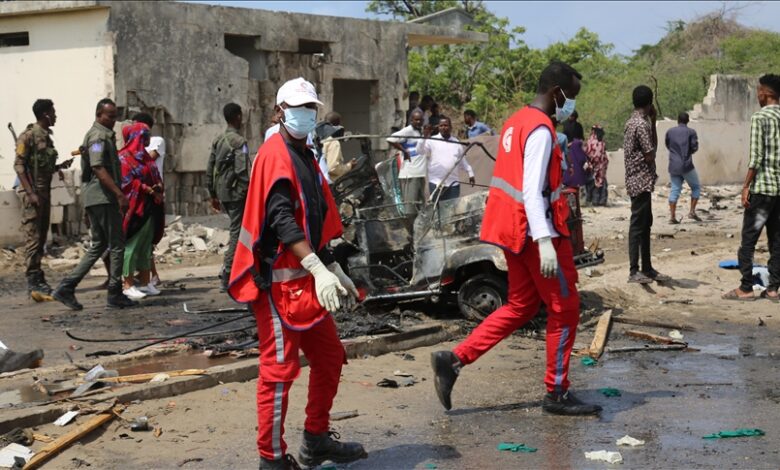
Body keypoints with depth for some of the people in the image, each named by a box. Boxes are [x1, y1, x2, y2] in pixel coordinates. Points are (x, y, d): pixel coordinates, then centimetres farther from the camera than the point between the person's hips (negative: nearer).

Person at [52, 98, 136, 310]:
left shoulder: (104, 135, 20)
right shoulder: (98, 136, -12)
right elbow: (98, 168, -22)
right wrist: (120, 194, -26)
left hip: (94, 198, 10)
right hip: (103, 197, -10)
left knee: (98, 245, 13)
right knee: (117, 244, -3)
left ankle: (66, 287, 8)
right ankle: (115, 295, 1)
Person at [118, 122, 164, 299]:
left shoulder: (145, 157, 18)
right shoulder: (125, 157, -7)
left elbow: (155, 178, 20)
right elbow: (127, 182, -15)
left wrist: (158, 187, -2)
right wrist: (149, 190, -17)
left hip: (149, 207, 8)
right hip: (134, 208, -8)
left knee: (146, 244, 9)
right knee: (132, 244, -7)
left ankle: (145, 282, 14)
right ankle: (128, 285, -4)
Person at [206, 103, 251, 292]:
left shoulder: (217, 141, 12)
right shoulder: (239, 141, -12)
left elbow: (209, 171, 15)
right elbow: (244, 171, -19)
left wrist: (213, 195, 22)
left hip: (222, 194, 8)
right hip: (236, 193, -8)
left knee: (237, 231, 19)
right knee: (237, 233, -3)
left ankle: (228, 269, 15)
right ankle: (227, 278, -3)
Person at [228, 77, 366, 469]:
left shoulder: (306, 158, 19)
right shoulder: (275, 155, -11)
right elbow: (281, 221, -22)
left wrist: (335, 270, 21)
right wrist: (319, 270, -28)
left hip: (306, 279, 10)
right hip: (279, 281, -10)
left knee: (329, 358, 15)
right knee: (280, 368, -6)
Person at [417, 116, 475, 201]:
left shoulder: (456, 142, 14)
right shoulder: (432, 141, 2)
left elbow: (462, 160, 25)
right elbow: (420, 151, -11)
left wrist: (470, 173, 25)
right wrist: (424, 137, -23)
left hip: (453, 183, 3)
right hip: (436, 183, -3)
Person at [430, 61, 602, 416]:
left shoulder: (517, 121, 14)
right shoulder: (541, 130, -16)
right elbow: (532, 192, -24)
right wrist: (545, 241, -30)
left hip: (512, 228, 10)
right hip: (534, 228, -10)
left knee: (521, 306, 16)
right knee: (564, 308, 3)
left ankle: (454, 360, 8)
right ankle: (557, 393, 11)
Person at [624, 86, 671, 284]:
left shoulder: (631, 122, 13)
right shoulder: (642, 124, -17)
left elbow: (652, 145, 19)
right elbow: (650, 155, -17)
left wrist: (653, 121, 12)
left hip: (637, 180, 10)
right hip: (641, 181, -10)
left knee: (645, 224, 14)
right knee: (637, 225, -7)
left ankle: (647, 268, 19)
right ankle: (634, 271, -4)